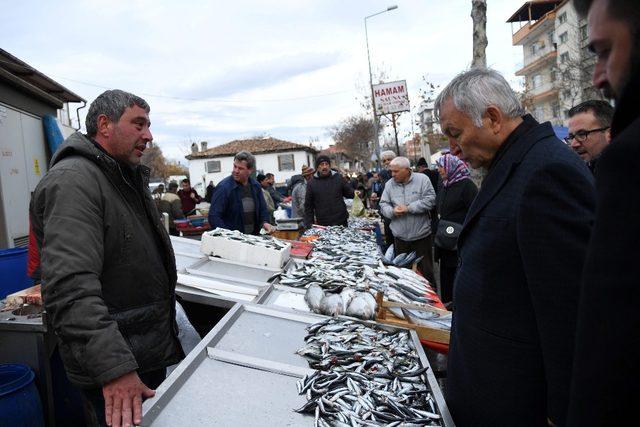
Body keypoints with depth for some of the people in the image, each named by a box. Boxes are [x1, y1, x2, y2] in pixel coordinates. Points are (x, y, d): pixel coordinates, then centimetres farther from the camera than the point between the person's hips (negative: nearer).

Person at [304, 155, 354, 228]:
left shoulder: (338, 178, 5)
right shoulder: (311, 183, 4)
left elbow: (350, 194, 10)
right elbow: (308, 206, 6)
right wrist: (309, 224, 1)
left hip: (341, 222, 1)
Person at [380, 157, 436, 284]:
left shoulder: (422, 179, -7)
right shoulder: (389, 184, 4)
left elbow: (430, 200, -14)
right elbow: (383, 204, 6)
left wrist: (409, 208, -19)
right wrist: (392, 211, -16)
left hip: (421, 235, -3)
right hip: (400, 236, 3)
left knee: (426, 270, 9)